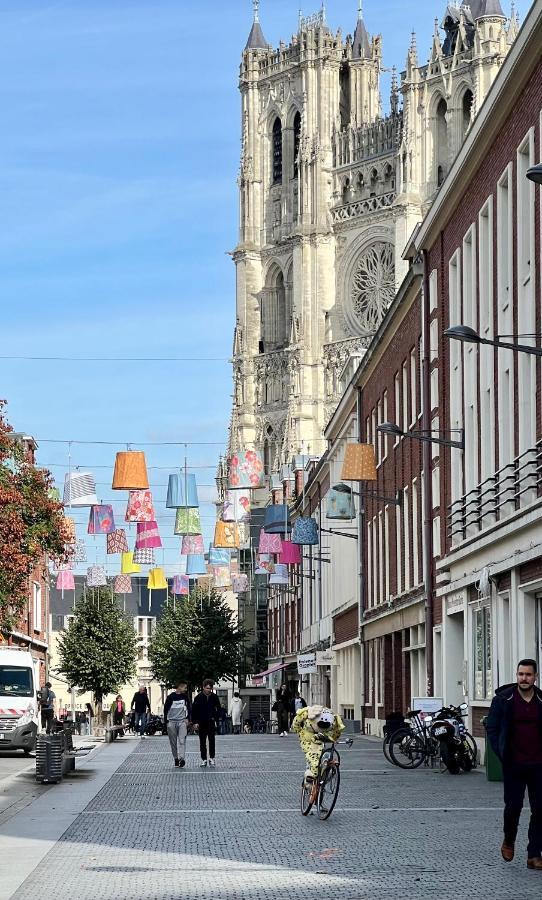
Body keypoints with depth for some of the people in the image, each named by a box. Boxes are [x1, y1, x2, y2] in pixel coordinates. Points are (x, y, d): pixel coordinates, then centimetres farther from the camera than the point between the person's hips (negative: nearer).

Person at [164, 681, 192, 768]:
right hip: (172, 722, -1)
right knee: (173, 742, 4)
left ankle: (181, 758, -22)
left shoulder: (185, 696, 4)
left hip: (182, 721, 1)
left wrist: (188, 719, 1)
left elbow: (189, 708, 11)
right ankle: (176, 759, 14)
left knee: (182, 741, -13)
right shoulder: (171, 697, -4)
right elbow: (166, 709, 1)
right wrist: (166, 722, -3)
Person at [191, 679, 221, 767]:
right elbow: (194, 710, -1)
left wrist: (215, 719, 3)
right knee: (202, 742, 5)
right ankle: (203, 759, 10)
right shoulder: (199, 697, -4)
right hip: (201, 723, 0)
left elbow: (218, 709, 13)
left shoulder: (214, 697, 1)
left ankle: (211, 758, 1)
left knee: (211, 740, -5)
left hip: (211, 722, 1)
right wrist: (195, 722, -6)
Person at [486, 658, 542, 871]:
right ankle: (509, 841, 28)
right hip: (513, 765, -2)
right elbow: (492, 728, 4)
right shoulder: (503, 699, -1)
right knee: (513, 805, -1)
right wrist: (502, 754, -3)